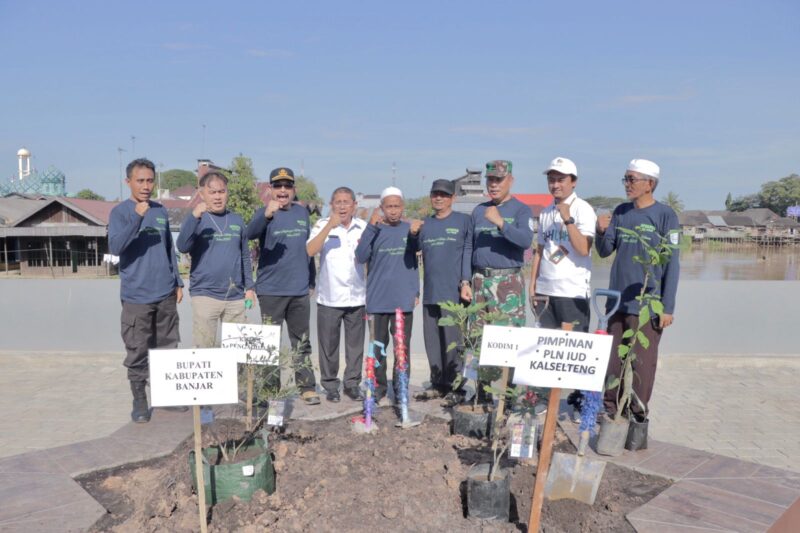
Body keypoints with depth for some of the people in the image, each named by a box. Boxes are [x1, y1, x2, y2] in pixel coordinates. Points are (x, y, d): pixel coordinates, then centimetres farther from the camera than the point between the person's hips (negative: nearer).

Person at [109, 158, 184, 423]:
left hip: (166, 295, 5)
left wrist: (178, 282, 14)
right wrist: (137, 218, -29)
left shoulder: (161, 211, 10)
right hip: (136, 297, -5)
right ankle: (139, 402, 16)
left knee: (167, 349, 12)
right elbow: (115, 247, -20)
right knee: (137, 353, 2)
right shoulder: (120, 212, -5)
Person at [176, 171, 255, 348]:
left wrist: (249, 287, 10)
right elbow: (182, 247, -17)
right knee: (204, 348, 2)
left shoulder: (237, 221, 9)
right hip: (204, 295, -3)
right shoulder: (196, 219, 0)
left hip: (235, 296, 3)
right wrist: (194, 217, -27)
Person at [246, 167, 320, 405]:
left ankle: (307, 388, 18)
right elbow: (251, 233, -28)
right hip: (271, 290, -4)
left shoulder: (302, 212, 9)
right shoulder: (264, 213, -5)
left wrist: (311, 281, 16)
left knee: (302, 342, 11)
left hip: (300, 290, 4)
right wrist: (267, 215, -47)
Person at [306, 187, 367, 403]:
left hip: (357, 296, 2)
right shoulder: (323, 225, -1)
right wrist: (329, 226, -21)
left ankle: (352, 383, 20)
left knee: (356, 344, 7)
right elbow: (310, 251, -17)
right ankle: (330, 385, 18)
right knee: (328, 344, 6)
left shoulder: (363, 227, 7)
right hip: (329, 297, -2)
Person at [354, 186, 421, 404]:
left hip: (404, 298, 0)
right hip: (378, 298, 1)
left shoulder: (410, 228, 4)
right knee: (379, 345, 9)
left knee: (403, 346, 3)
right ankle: (379, 386, 21)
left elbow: (418, 248, -15)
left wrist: (415, 233, -36)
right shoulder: (375, 230, 3)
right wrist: (371, 226, -17)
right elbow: (361, 257, -10)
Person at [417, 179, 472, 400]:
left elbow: (468, 251, -4)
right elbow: (419, 253, 18)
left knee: (453, 340, -3)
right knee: (432, 341, 8)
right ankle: (438, 384, 18)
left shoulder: (464, 221, 2)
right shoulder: (424, 224, 16)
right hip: (430, 292, 5)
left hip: (454, 291, -5)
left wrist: (466, 281, -12)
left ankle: (455, 384, 7)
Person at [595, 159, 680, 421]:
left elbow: (671, 264, -7)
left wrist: (668, 307, -10)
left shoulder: (665, 215, -5)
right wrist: (602, 232, -10)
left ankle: (637, 415, 12)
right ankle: (610, 407, 23)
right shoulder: (621, 212, 10)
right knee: (612, 358, 11)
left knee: (642, 362, 1)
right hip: (617, 301, 5)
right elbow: (605, 251, 12)